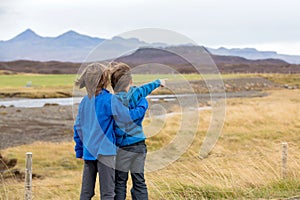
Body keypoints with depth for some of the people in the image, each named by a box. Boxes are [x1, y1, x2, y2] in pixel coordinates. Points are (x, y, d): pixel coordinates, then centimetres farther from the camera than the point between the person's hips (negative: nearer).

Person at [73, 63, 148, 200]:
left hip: (88, 152, 6)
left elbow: (78, 127, 12)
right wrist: (143, 104, 7)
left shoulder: (85, 101, 7)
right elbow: (128, 116, -9)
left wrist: (79, 150, 20)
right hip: (105, 152, -6)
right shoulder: (109, 100, -12)